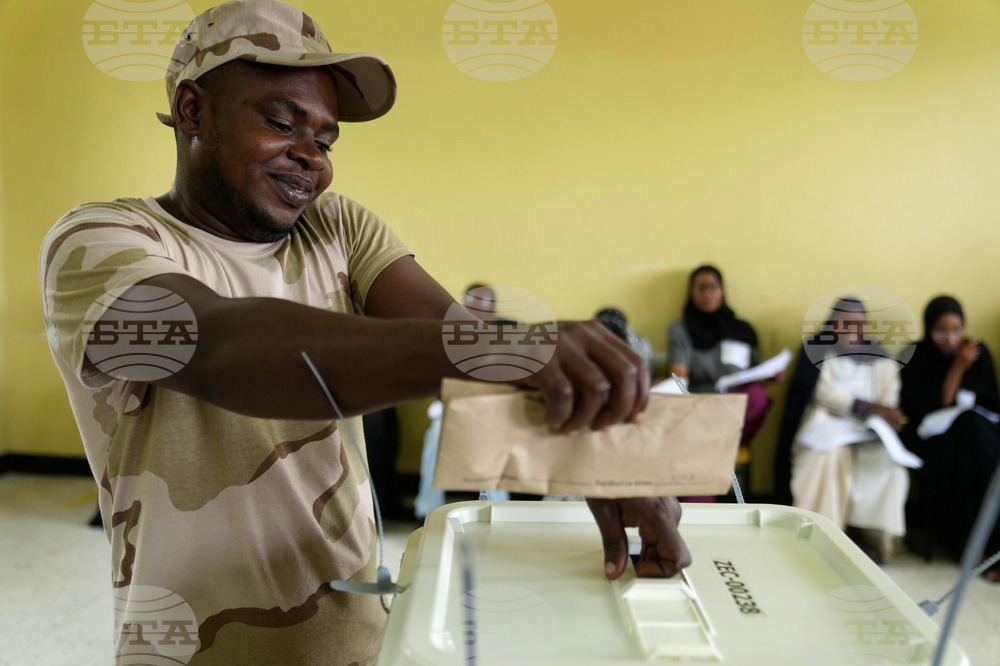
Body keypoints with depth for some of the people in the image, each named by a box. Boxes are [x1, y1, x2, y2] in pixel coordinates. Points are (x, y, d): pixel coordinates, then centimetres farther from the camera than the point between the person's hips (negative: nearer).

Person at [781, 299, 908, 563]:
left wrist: (889, 417, -22)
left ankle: (870, 534, -17)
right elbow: (824, 392, -8)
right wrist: (871, 407, -18)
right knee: (830, 455, -35)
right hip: (825, 427, -3)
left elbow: (890, 402, 3)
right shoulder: (816, 349, 6)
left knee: (888, 462, -28)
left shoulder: (880, 360, 16)